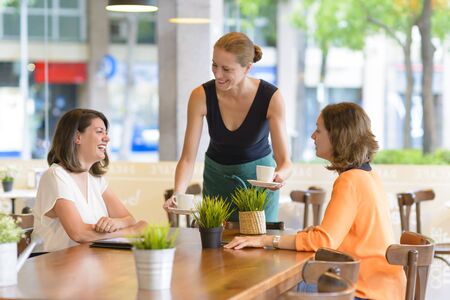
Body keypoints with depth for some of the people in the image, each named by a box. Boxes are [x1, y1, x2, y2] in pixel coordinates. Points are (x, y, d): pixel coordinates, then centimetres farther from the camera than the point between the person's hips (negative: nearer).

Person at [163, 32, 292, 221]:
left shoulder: (270, 97, -23)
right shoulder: (201, 96, -22)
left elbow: (284, 159, -21)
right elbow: (188, 158, -20)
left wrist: (280, 176, -44)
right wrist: (178, 194, -37)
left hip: (259, 177, -1)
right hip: (217, 177, 1)